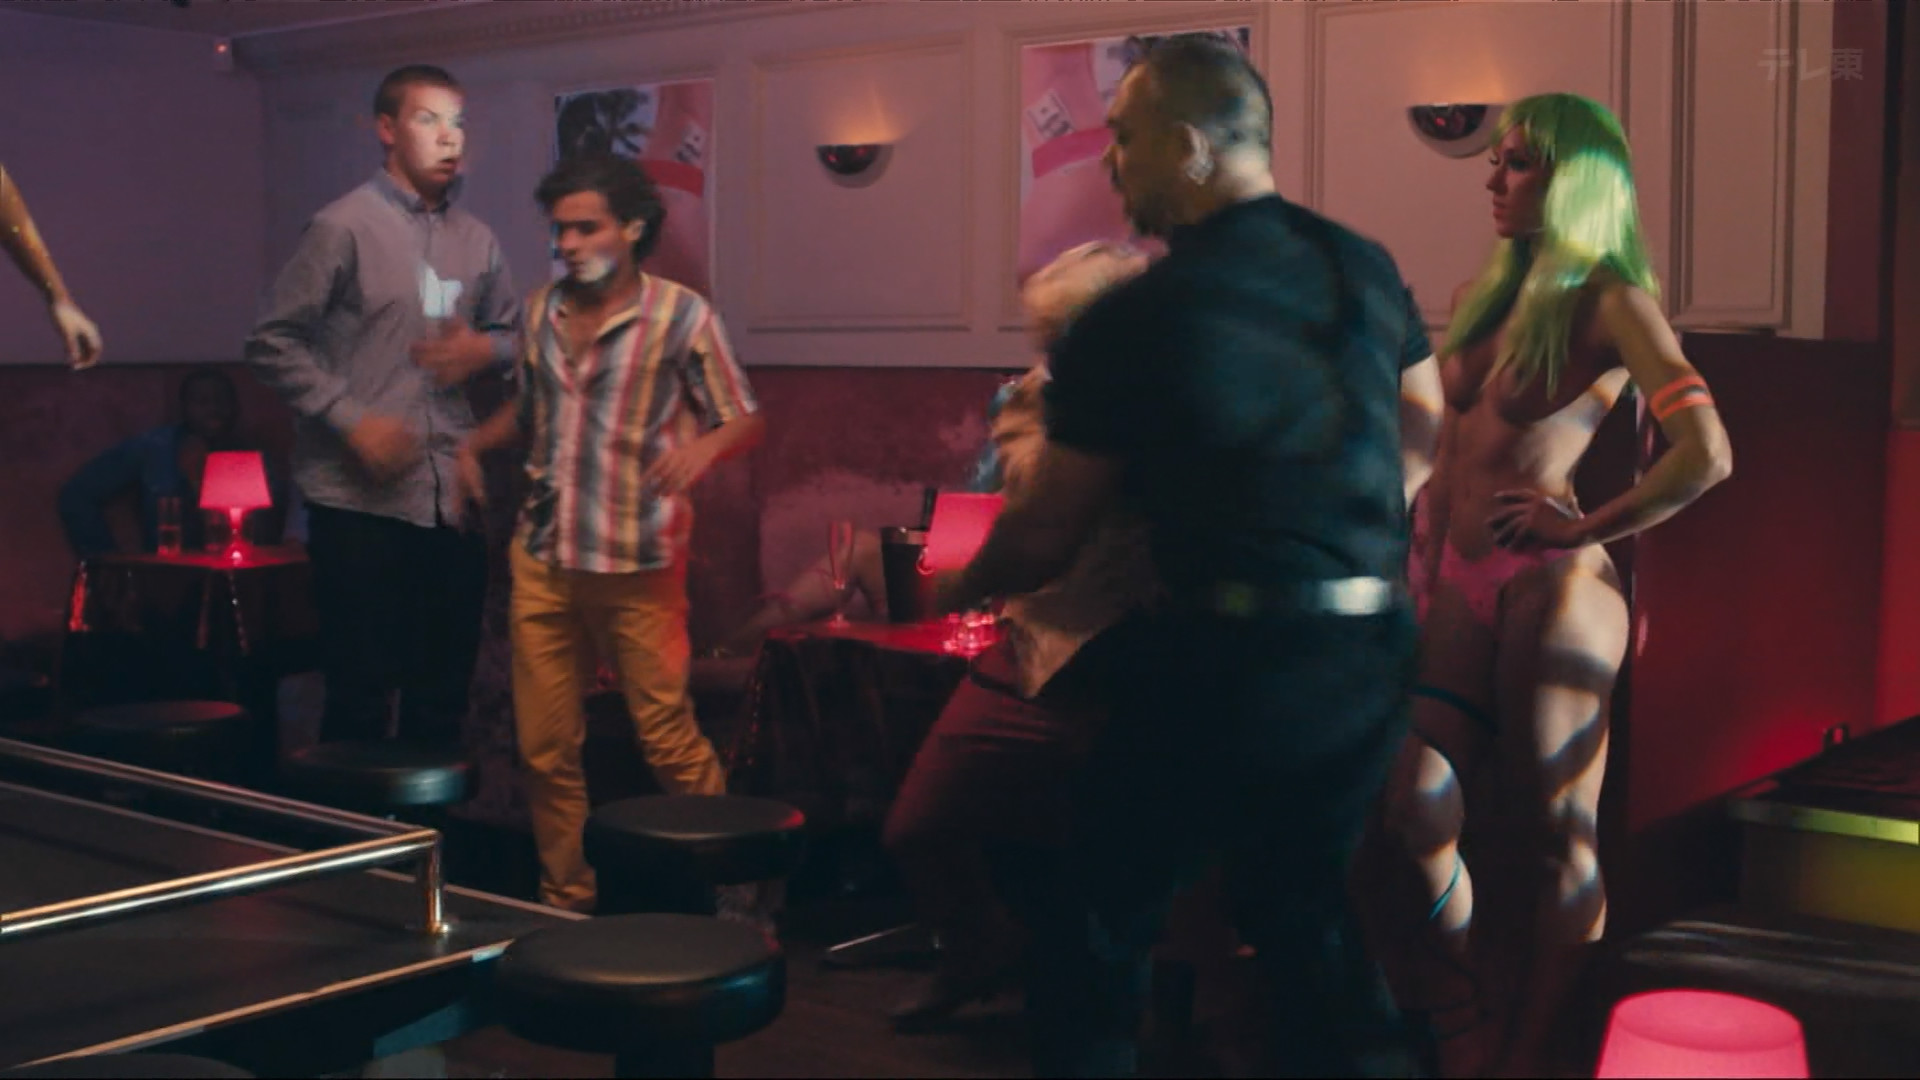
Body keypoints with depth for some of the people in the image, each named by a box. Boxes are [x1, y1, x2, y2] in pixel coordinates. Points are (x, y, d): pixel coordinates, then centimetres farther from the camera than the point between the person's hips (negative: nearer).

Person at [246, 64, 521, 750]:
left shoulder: (477, 241, 11)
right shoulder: (344, 226, -5)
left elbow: (513, 332, 22)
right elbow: (275, 342, -6)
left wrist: (487, 349, -1)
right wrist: (352, 420, -15)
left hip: (453, 497, 5)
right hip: (360, 500, -5)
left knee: (444, 691, 12)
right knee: (360, 691, 2)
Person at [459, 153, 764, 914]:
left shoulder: (680, 316, -4)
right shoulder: (541, 313, 10)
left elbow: (747, 421, -1)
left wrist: (704, 447, -22)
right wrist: (476, 444, 7)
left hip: (638, 566, -5)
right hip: (542, 560, 5)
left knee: (668, 739, -2)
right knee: (545, 747, 7)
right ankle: (566, 900, 22)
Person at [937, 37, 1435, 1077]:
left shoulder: (1132, 319, -11)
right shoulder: (1368, 269, 6)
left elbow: (1046, 535, -4)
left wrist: (950, 589, 15)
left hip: (1226, 662, -6)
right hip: (1370, 655, 7)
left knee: (1095, 924, 11)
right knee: (1304, 915, 20)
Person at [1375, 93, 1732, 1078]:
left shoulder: (1607, 298, -7)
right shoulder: (1481, 297, 14)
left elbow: (1706, 455, -19)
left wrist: (1584, 529, -15)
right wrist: (1421, 569, 16)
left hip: (1548, 588, -7)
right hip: (1464, 585, 7)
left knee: (1551, 837, 2)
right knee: (1417, 807, 2)